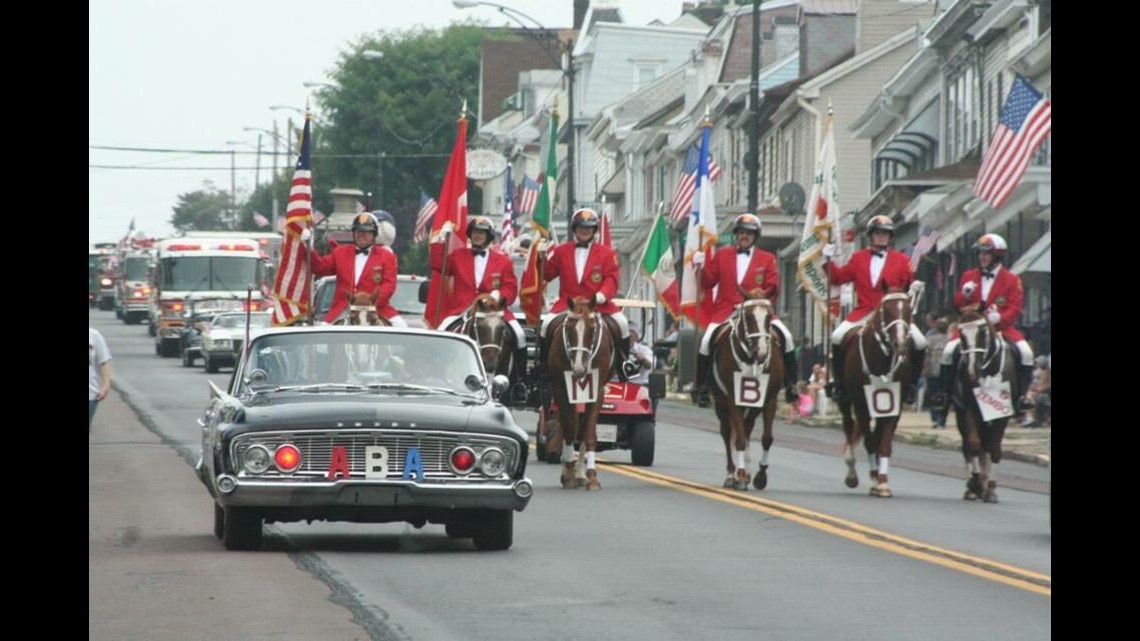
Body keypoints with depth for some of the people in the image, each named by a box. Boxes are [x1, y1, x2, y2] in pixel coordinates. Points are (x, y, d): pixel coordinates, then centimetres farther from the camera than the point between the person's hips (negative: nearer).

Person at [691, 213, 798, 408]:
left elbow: (773, 288, 4)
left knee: (785, 336, -18)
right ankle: (702, 386, -11)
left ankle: (790, 384, -7)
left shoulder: (767, 259, 10)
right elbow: (708, 282, 11)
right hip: (726, 310, 0)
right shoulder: (722, 255, 13)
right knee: (707, 339, -25)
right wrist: (701, 268, -7)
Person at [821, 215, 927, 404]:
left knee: (919, 342, -20)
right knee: (838, 337, -22)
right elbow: (838, 277, 14)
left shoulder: (901, 260, 11)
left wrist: (914, 288, -12)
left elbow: (909, 282, 10)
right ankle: (838, 381, -6)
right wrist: (829, 261, 1)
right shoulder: (858, 258, 14)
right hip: (864, 313, 0)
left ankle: (911, 384, -4)